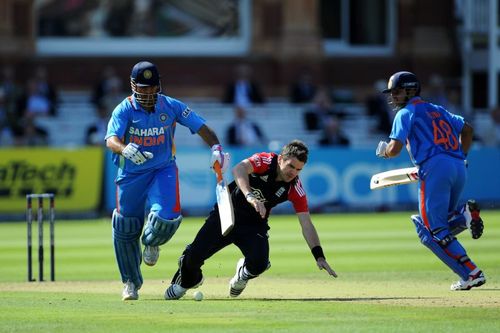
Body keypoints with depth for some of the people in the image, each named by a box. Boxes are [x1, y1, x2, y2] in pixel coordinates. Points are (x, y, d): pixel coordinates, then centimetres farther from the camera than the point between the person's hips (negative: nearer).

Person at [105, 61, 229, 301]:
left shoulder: (171, 106, -8)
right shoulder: (124, 110, -14)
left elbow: (201, 127, -4)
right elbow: (111, 140, -30)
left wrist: (216, 148, -23)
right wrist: (126, 149, -53)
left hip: (163, 170, 0)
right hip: (131, 173, 0)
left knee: (167, 217, -23)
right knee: (125, 229, 5)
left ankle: (152, 242, 16)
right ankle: (130, 282, 28)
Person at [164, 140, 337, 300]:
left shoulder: (295, 188, -15)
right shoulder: (265, 161, -22)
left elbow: (307, 225, -15)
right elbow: (238, 170, -41)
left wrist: (319, 257, -27)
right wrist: (250, 196, -58)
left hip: (254, 225, 2)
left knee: (259, 264, -26)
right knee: (194, 255, -12)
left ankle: (244, 273, 14)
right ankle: (188, 281, 25)